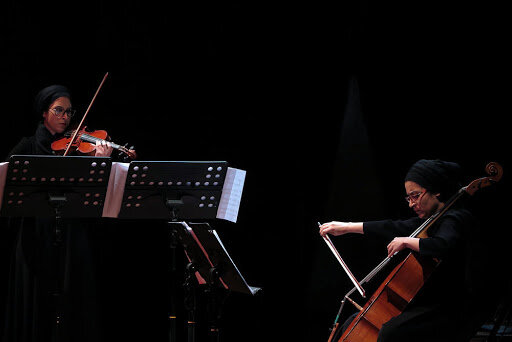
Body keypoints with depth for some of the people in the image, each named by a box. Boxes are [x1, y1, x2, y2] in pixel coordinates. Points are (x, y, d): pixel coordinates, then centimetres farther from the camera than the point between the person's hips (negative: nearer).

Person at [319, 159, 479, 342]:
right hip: (423, 304, 11)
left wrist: (407, 241, -23)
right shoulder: (430, 220, 15)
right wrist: (347, 227, 27)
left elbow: (443, 246, -36)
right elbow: (394, 228, 25)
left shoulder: (456, 219, -14)